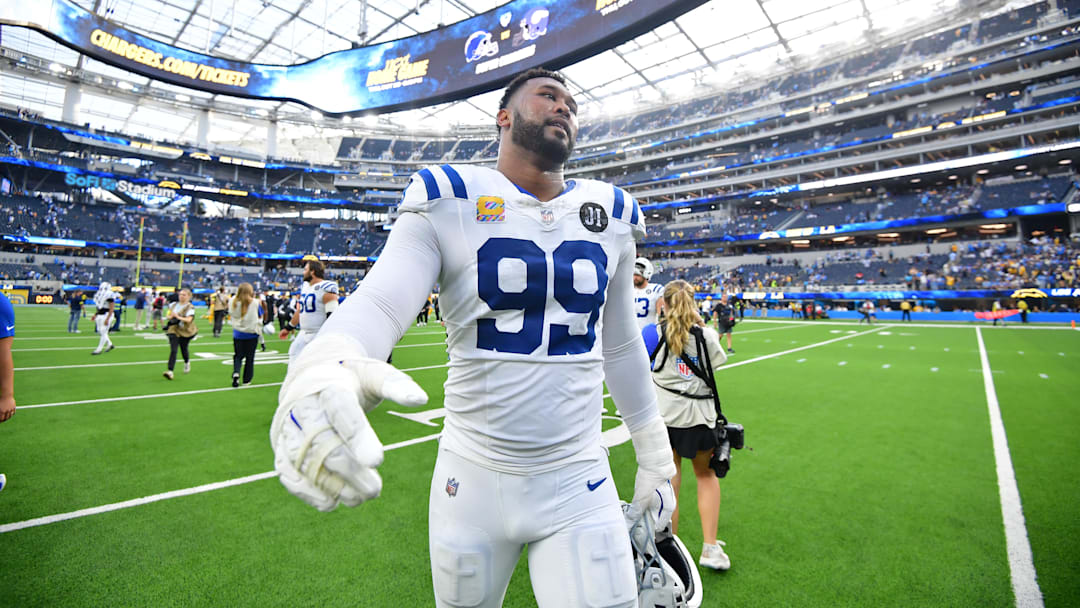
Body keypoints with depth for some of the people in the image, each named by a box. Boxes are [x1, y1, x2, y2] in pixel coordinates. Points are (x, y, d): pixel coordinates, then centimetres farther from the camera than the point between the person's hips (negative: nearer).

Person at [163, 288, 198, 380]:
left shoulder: (190, 307, -10)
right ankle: (170, 371, -15)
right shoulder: (174, 305, 6)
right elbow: (168, 315, 20)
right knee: (173, 350, -9)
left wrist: (178, 317, -33)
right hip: (173, 330, 3)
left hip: (185, 331, -3)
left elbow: (189, 319, -23)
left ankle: (187, 362, 45)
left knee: (183, 348, 11)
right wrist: (169, 317, -2)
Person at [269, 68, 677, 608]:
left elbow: (622, 349, 11)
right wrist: (321, 373, -44)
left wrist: (655, 459, 15)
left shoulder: (611, 217, 5)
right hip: (472, 481, -1)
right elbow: (379, 300, -21)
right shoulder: (449, 204, -5)